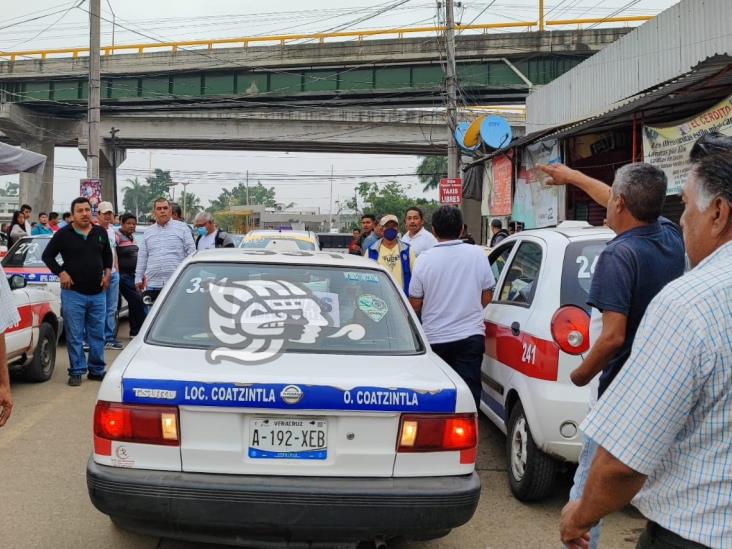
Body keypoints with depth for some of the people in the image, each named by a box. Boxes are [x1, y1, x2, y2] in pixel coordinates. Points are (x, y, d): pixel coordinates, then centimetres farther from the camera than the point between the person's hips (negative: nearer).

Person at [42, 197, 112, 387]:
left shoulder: (101, 233, 8)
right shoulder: (63, 234, -3)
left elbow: (108, 254, 22)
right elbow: (47, 256, 3)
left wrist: (108, 272, 7)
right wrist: (61, 273, -8)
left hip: (98, 293, 4)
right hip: (73, 293, -4)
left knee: (97, 334, 9)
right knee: (75, 336, 0)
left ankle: (97, 370, 20)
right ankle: (76, 372, 10)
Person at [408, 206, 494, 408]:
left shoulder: (424, 259, -8)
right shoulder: (477, 254, -3)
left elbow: (415, 305, -4)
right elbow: (487, 297, 5)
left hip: (435, 339, 0)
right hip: (471, 335, 1)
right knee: (469, 393, 1)